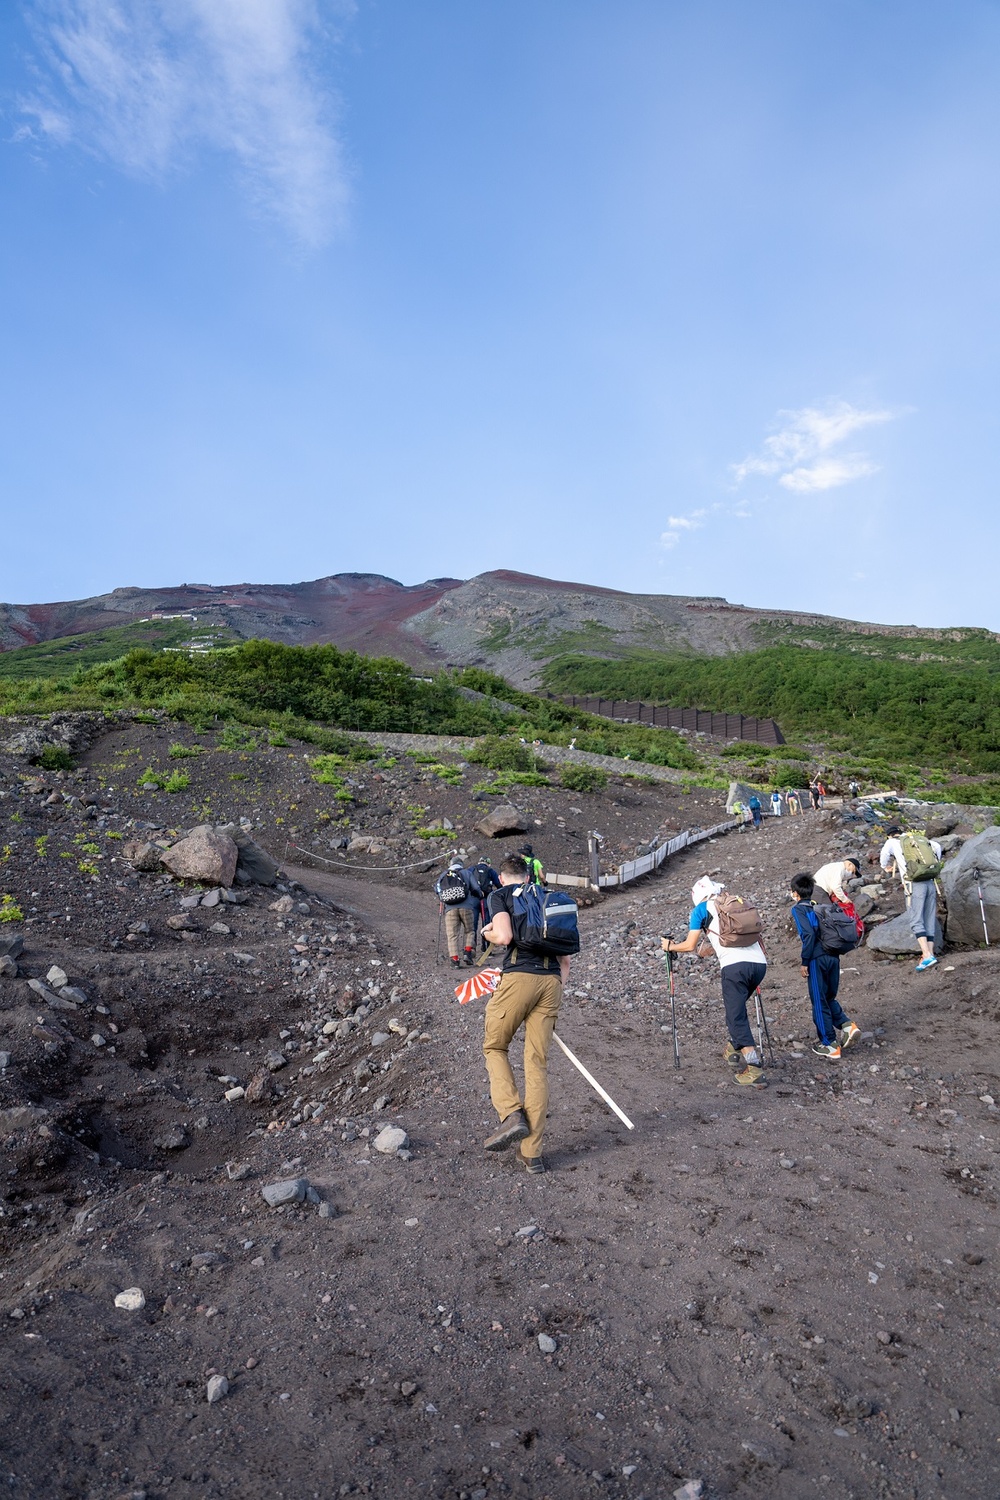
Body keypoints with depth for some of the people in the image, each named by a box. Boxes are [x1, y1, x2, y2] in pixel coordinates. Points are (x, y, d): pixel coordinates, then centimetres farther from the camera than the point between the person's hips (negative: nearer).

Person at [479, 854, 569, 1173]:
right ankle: (532, 1154, 9)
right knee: (537, 1064, 8)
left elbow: (504, 936, -9)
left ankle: (511, 1115, -1)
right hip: (551, 980, 5)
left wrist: (487, 934, 12)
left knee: (494, 1046, 16)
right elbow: (565, 959, 21)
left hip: (518, 976, -5)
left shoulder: (499, 895, 10)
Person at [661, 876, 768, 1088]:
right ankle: (734, 1051, 33)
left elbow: (690, 945, 10)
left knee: (736, 1018, -1)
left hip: (734, 965, -6)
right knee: (737, 1008, 26)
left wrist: (670, 946, 27)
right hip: (759, 963, 6)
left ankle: (755, 1071, -8)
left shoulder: (702, 909, 12)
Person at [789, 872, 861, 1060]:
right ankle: (847, 1025, 4)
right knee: (829, 997, 23)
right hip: (833, 956, 7)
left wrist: (805, 962, -11)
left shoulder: (798, 909, -5)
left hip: (817, 959, -7)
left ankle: (830, 1046, 11)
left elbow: (808, 934, -18)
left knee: (819, 1002, 5)